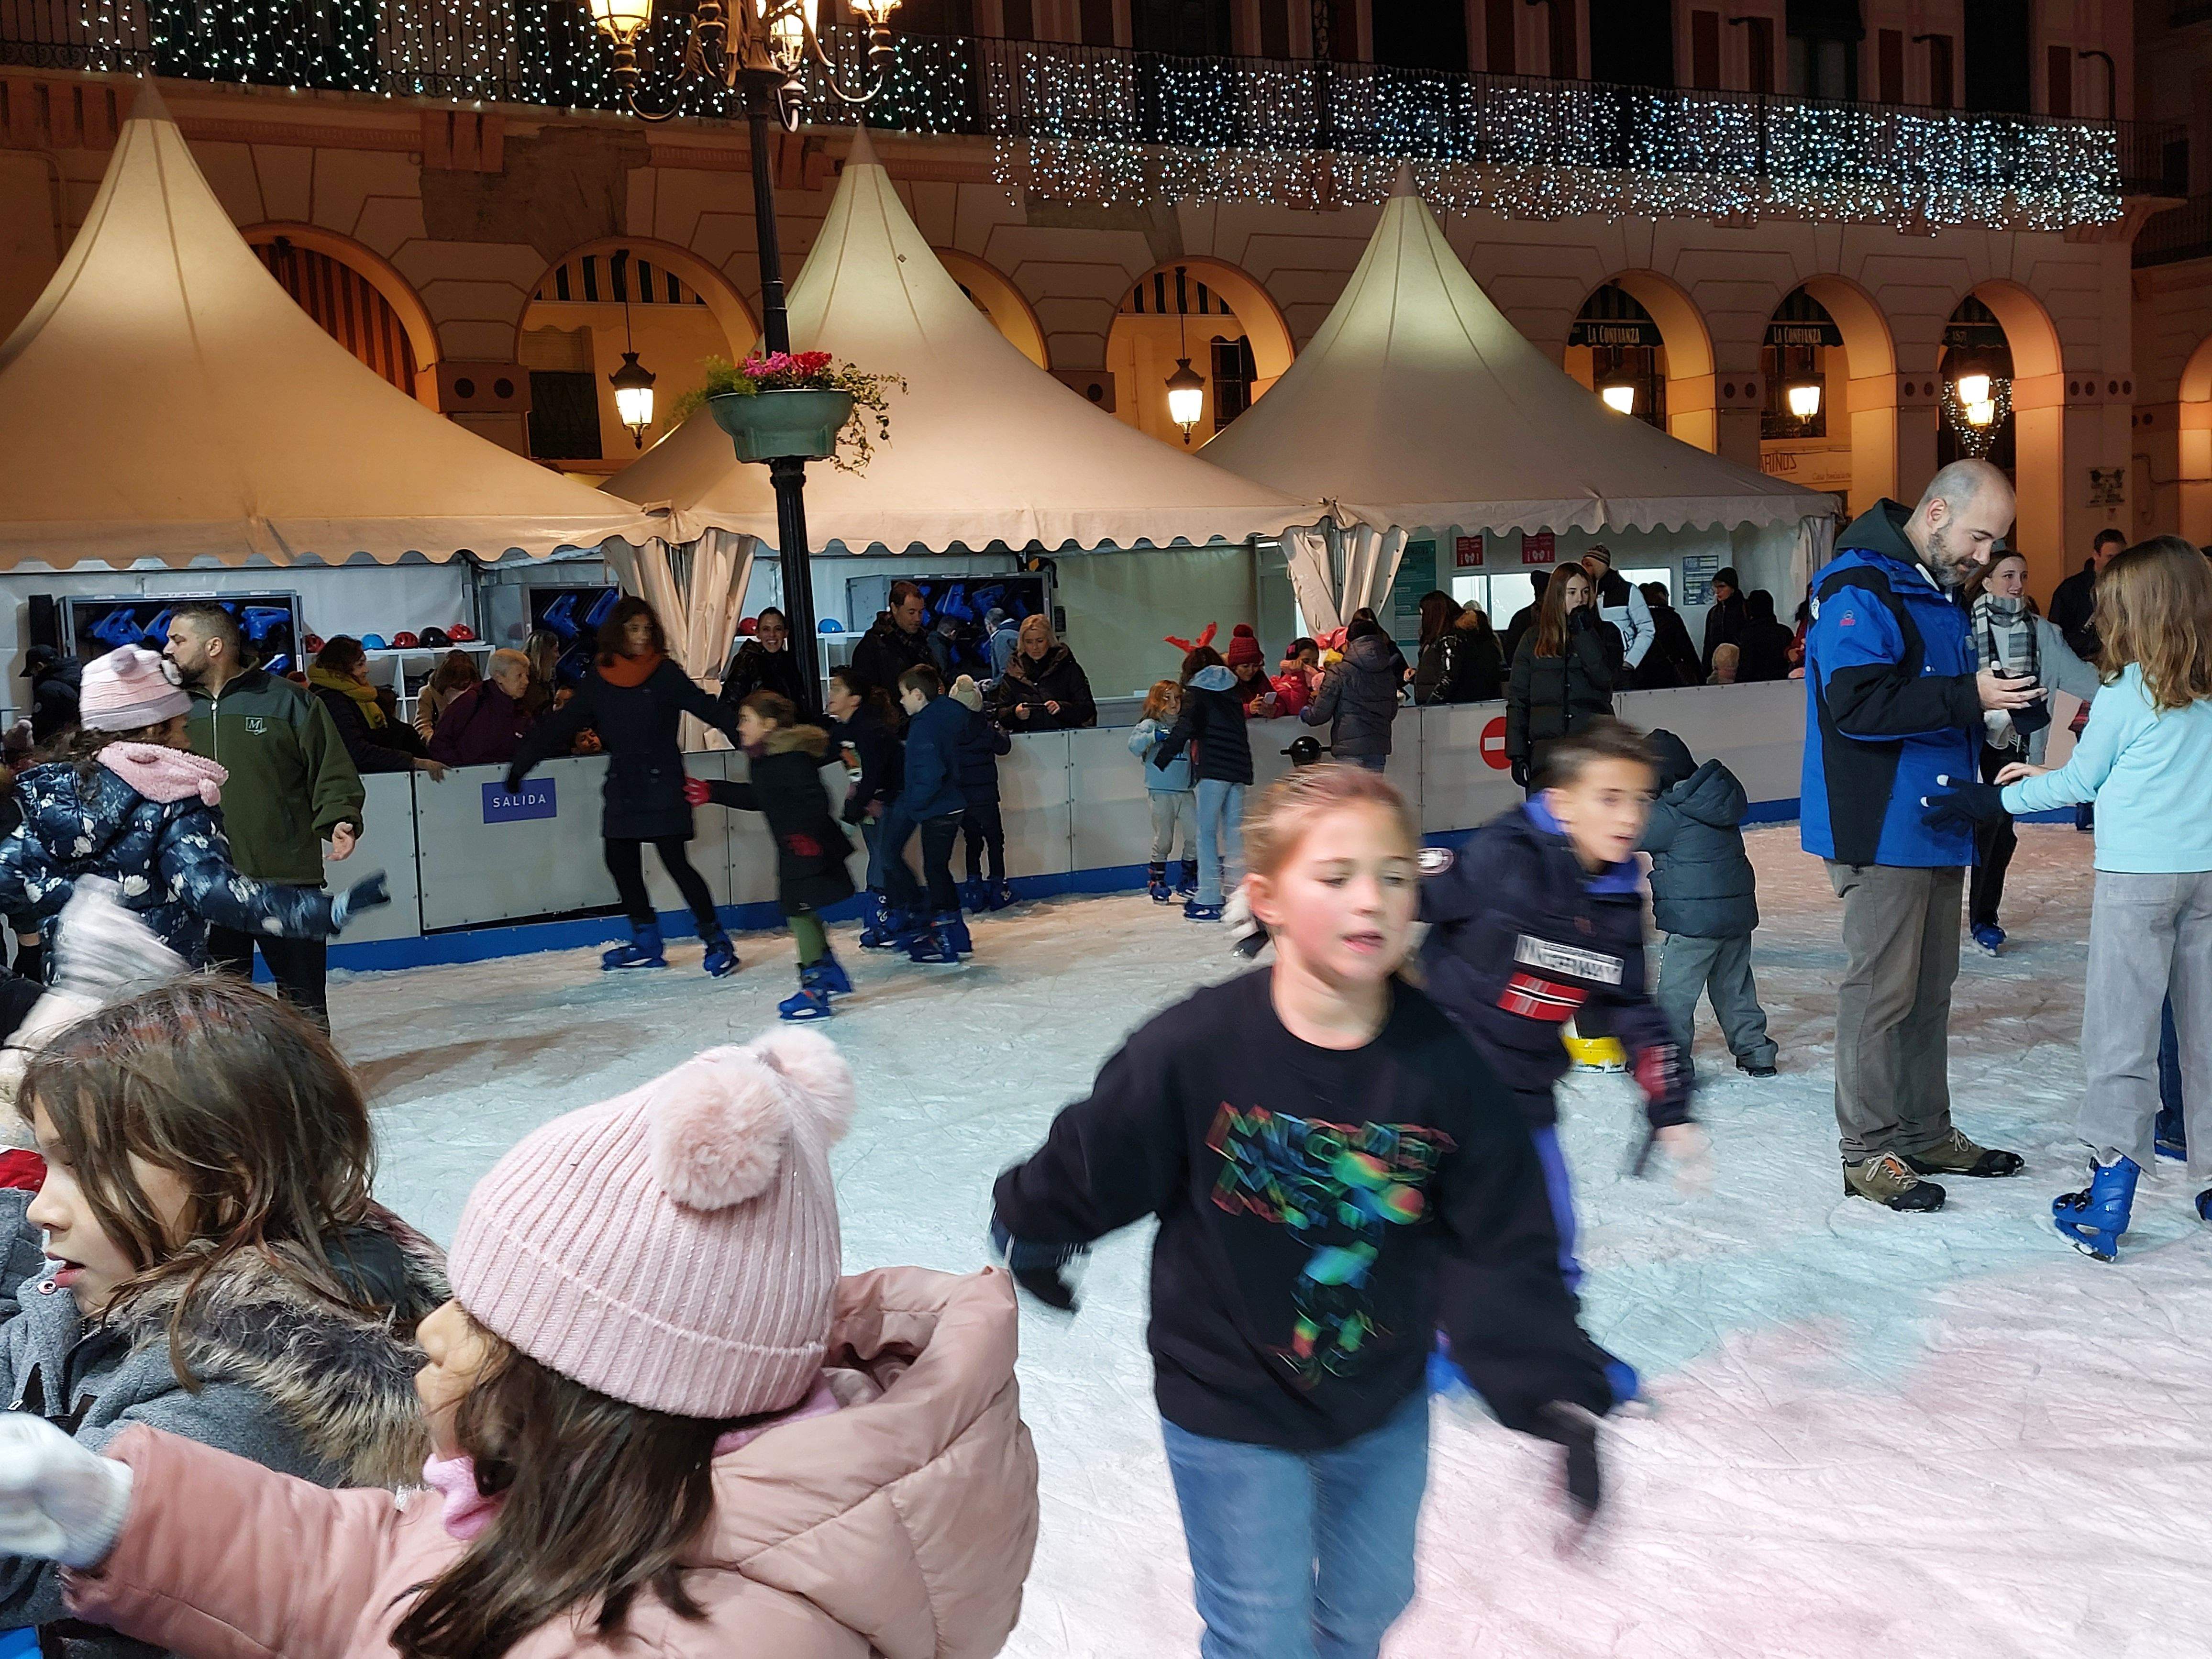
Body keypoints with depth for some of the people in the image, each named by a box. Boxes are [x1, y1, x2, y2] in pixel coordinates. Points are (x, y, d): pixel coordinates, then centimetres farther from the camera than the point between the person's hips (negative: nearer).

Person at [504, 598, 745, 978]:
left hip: (662, 784, -5)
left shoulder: (666, 674, -4)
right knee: (620, 861, 8)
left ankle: (717, 942, 0)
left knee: (675, 861, -9)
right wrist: (522, 762, 5)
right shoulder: (599, 680, 6)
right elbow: (562, 724, 7)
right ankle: (647, 945, 23)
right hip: (623, 787, 5)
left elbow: (706, 708, -13)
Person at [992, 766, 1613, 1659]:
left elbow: (1502, 1250, -13)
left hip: (1387, 1404, 3)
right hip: (1231, 1411, -3)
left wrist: (1558, 1394, -21)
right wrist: (1032, 1234, 7)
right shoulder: (1195, 1048, -27)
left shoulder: (1443, 1062, -18)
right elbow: (1089, 1163, -10)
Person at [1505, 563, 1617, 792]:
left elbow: (1603, 678, -7)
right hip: (1546, 746, 1)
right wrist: (1517, 754, 1)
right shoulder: (1534, 639, 12)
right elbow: (1517, 698, 10)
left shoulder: (1602, 634, 11)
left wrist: (1582, 633, -9)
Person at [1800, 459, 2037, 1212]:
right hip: (1880, 830, -10)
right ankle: (1867, 1152, 4)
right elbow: (1857, 703, -26)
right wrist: (1968, 698, -25)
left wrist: (2002, 692, 8)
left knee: (1930, 988, 15)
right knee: (1880, 990, -5)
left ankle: (1927, 1134, 25)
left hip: (1938, 823, 10)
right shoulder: (1860, 588, -14)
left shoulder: (1941, 593, 17)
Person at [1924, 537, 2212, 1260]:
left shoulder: (2126, 693, -10)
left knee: (2123, 1033, -2)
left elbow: (2081, 781, -1)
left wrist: (1994, 800, 10)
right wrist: (2040, 776, 17)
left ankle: (2110, 1196, -2)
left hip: (2138, 874, -5)